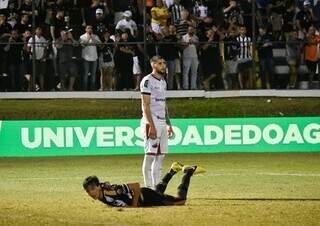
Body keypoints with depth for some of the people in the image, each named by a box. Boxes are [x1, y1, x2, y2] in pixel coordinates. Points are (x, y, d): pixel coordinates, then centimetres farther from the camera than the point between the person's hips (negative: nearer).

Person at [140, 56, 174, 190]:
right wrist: (151, 126, -22)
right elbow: (145, 105, -16)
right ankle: (148, 188, -8)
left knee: (160, 155, 8)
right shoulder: (147, 81, -10)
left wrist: (168, 124, 18)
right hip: (152, 121, -9)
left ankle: (157, 188, 11)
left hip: (162, 122, 9)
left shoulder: (163, 82, 17)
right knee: (150, 155, -8)